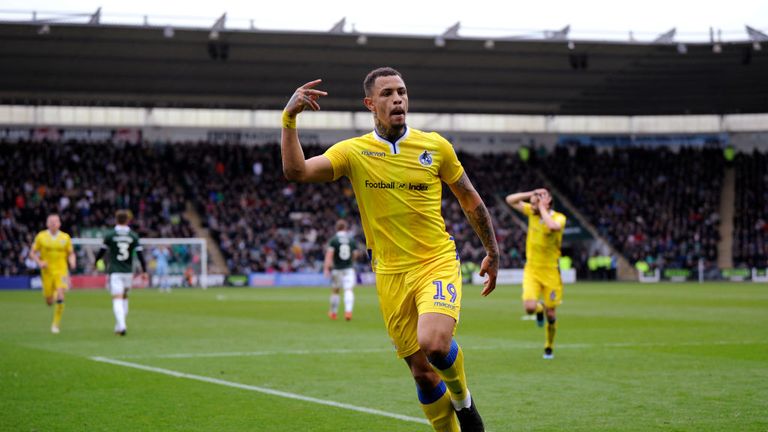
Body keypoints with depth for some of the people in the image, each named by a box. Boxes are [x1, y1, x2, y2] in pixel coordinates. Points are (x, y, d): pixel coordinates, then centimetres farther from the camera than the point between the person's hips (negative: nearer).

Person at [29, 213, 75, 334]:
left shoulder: (65, 237, 2)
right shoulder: (41, 236, 1)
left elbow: (71, 253, 11)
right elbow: (32, 253, 6)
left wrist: (72, 262, -10)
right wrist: (39, 263, -11)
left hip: (61, 271, -1)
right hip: (47, 271, 1)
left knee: (60, 297, -18)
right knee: (49, 301, 4)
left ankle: (56, 324, -6)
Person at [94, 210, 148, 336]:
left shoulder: (110, 235, -3)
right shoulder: (133, 235, 2)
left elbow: (102, 251, 2)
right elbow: (140, 253, -2)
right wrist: (144, 271, 3)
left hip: (114, 272, -3)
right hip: (128, 272, 3)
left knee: (117, 300, -8)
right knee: (124, 297, 21)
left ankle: (121, 325, -26)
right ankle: (119, 325, 24)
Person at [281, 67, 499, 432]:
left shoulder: (435, 146, 1)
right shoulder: (353, 152, -1)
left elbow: (470, 200, 12)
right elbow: (296, 171, -15)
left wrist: (493, 252, 17)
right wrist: (289, 119, -25)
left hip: (437, 262, -1)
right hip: (391, 275, 1)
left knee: (434, 343, -26)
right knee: (421, 371, 4)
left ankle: (462, 398, 6)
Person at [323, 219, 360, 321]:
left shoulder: (333, 240, -6)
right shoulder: (352, 239, 2)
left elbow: (329, 254, -16)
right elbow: (355, 254, 8)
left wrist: (326, 268, -20)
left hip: (337, 269, -1)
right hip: (349, 268, 1)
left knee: (335, 291, 15)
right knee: (349, 290, -7)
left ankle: (333, 313, 28)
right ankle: (348, 311, -28)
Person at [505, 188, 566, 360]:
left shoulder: (559, 218, -13)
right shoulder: (532, 212, 1)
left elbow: (553, 226, -37)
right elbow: (510, 200, 5)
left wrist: (542, 208, -24)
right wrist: (532, 194, -7)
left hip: (550, 271, -3)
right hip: (531, 270, 3)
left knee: (550, 315, 3)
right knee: (529, 308, -17)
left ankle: (549, 348, 27)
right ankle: (539, 308, 21)